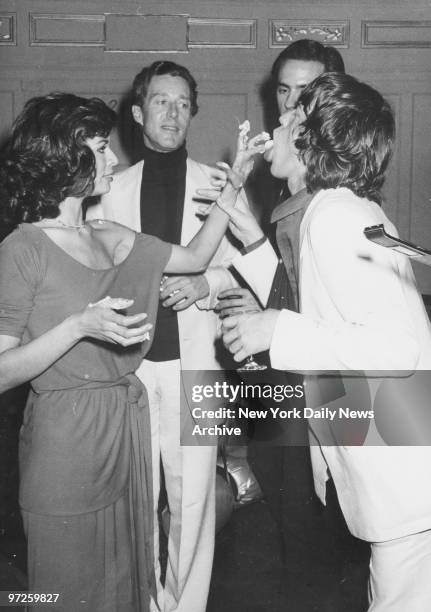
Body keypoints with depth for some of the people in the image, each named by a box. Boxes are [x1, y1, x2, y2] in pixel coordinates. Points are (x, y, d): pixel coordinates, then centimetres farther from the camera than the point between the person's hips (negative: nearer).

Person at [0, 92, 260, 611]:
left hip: (127, 426, 7)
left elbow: (196, 256, 20)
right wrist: (80, 325, -26)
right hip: (67, 439, -6)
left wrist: (234, 181, 14)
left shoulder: (111, 238, 9)